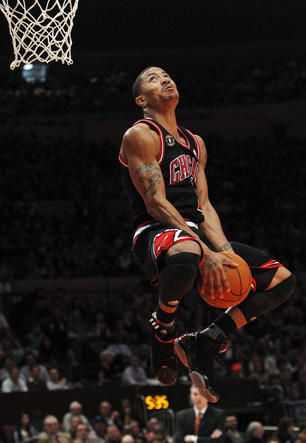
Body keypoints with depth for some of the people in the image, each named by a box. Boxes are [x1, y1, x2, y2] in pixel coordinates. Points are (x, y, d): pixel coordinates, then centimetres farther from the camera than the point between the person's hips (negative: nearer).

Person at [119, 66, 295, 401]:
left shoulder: (195, 143, 20)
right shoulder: (140, 136, -5)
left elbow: (204, 206, 15)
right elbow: (156, 204, -15)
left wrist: (225, 252, -5)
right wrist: (207, 253, -24)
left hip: (195, 232, 8)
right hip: (155, 233, -8)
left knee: (282, 280, 3)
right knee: (187, 256, -45)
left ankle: (206, 342, 2)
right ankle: (163, 325, -12)